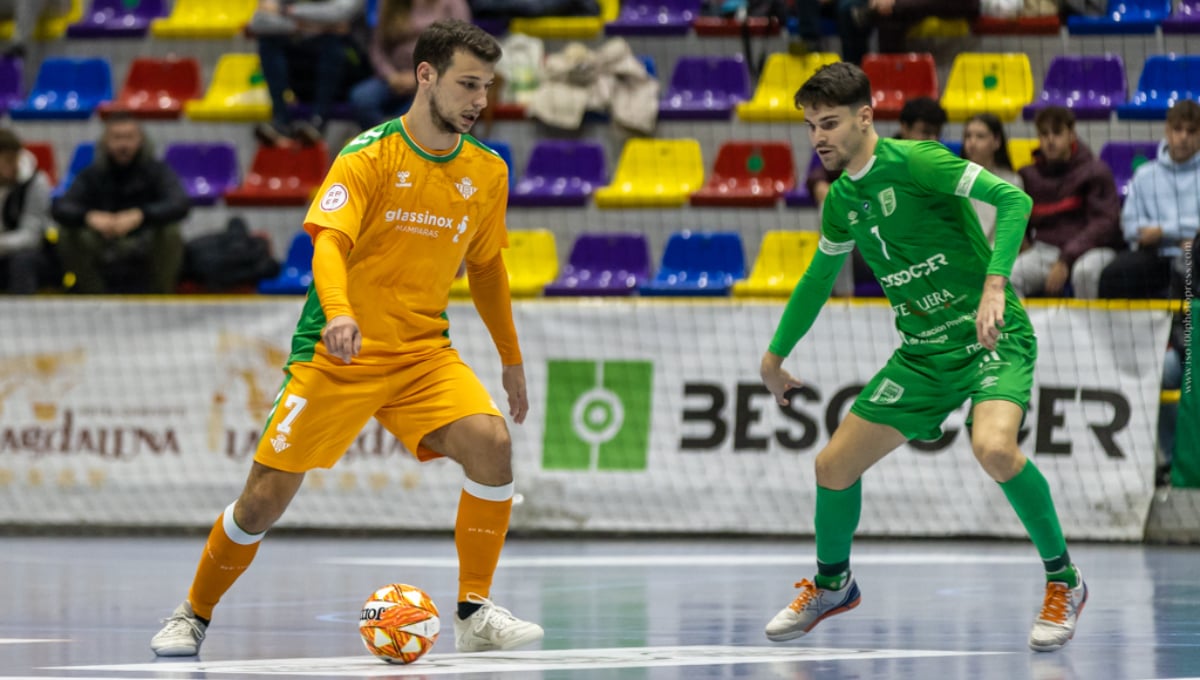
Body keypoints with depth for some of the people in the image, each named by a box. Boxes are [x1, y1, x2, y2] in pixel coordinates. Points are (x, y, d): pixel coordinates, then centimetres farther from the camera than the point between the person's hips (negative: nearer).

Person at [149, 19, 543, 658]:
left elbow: (486, 267, 19)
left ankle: (475, 614, -14)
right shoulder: (369, 156, -12)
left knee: (490, 441, -23)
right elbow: (328, 241, -26)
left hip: (423, 352, 4)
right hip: (336, 355, -4)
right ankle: (193, 615, 21)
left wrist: (511, 361, 22)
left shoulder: (487, 171, 4)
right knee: (266, 497, -3)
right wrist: (339, 312, -45)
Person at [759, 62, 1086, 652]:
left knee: (994, 448, -34)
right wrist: (775, 355, 32)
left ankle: (1063, 581, -15)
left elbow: (1013, 199, -22)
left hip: (990, 338, -7)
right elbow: (818, 277, 26)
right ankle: (832, 585, 33)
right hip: (923, 353, 7)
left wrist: (995, 284, -32)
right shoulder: (842, 199, 8)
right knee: (834, 466, 5)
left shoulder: (912, 161, -15)